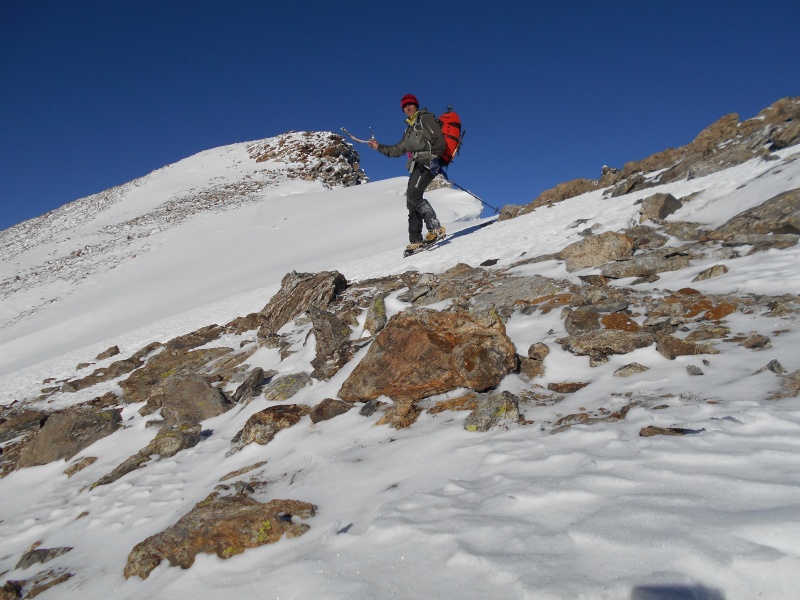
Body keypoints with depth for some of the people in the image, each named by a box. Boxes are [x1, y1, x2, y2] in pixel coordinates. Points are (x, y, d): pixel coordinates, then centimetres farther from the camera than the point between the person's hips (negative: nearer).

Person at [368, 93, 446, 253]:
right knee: (411, 202, 1)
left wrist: (433, 157, -18)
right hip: (417, 166, 9)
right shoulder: (410, 129, 27)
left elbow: (439, 140, -8)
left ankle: (435, 228, -26)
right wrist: (379, 147, 29)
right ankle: (416, 240, 1)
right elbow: (398, 150, 32)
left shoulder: (426, 118, 3)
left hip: (427, 163, -9)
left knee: (413, 195, -25)